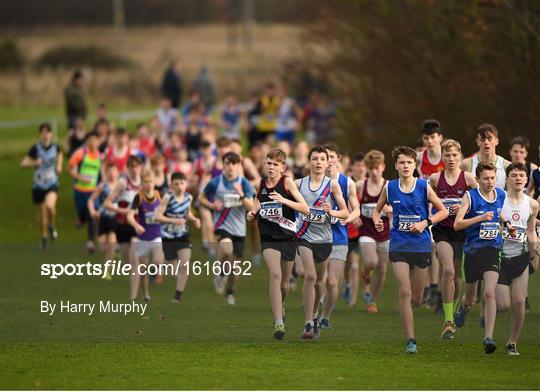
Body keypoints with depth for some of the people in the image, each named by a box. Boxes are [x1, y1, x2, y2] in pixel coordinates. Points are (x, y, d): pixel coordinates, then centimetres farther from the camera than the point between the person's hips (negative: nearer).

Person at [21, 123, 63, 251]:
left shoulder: (55, 147, -3)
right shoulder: (35, 148, -10)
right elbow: (24, 163, -9)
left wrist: (59, 166, 8)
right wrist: (34, 162, -27)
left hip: (52, 184, 0)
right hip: (39, 185, 0)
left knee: (50, 205, -27)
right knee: (42, 212, 8)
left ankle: (52, 226, 4)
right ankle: (44, 238, 30)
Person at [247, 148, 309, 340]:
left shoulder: (287, 182, -6)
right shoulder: (261, 184, 4)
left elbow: (305, 208, -12)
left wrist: (284, 201, -26)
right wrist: (252, 213, 0)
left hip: (288, 237, 0)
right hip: (268, 237, 0)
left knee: (284, 281, 13)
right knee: (275, 275, -21)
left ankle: (280, 308, 47)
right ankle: (279, 323, -23)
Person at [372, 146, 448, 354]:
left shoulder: (424, 187, -4)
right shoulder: (389, 187, 1)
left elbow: (443, 211, 3)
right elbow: (377, 210, 15)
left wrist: (425, 223, -12)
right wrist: (377, 221, -8)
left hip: (421, 245, 0)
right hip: (399, 245, 0)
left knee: (416, 298, 6)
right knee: (405, 292, -13)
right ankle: (410, 340, -9)